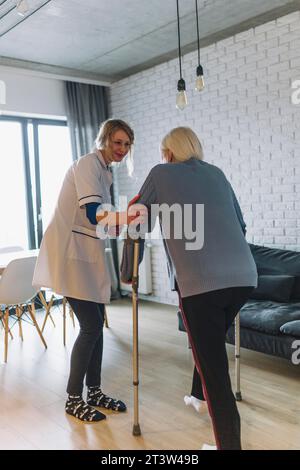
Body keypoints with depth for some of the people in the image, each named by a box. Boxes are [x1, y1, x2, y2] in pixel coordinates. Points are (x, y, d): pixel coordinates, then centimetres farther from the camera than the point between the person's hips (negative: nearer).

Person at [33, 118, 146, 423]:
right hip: (69, 252, -9)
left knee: (96, 323, 10)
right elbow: (92, 214, -30)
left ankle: (94, 391, 24)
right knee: (90, 325, -9)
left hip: (88, 252, 9)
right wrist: (123, 217, -47)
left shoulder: (105, 171, 15)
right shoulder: (88, 163, -13)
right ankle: (73, 399, 8)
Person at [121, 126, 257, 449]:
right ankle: (202, 397, 48)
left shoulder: (161, 174, 11)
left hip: (200, 281, -6)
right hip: (244, 276, 6)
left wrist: (126, 272, 26)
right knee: (211, 345, 29)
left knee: (213, 365, 1)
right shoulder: (216, 173, 21)